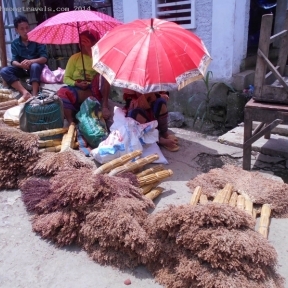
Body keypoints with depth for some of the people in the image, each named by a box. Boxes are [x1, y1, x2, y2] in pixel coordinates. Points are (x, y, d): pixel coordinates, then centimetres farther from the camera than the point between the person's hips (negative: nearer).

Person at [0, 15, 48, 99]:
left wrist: (31, 61, -32)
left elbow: (44, 58, -13)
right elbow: (14, 61, -4)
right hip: (22, 69, 3)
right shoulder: (14, 44, 4)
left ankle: (34, 94, -47)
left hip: (36, 67, -3)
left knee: (35, 66, -38)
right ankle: (25, 92, -41)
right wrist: (21, 65, -30)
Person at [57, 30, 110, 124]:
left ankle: (104, 105, -26)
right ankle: (71, 123, -24)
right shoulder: (74, 57, 8)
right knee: (61, 94, -31)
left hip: (95, 90, -1)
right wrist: (76, 83, -17)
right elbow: (66, 78, 5)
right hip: (77, 90, 1)